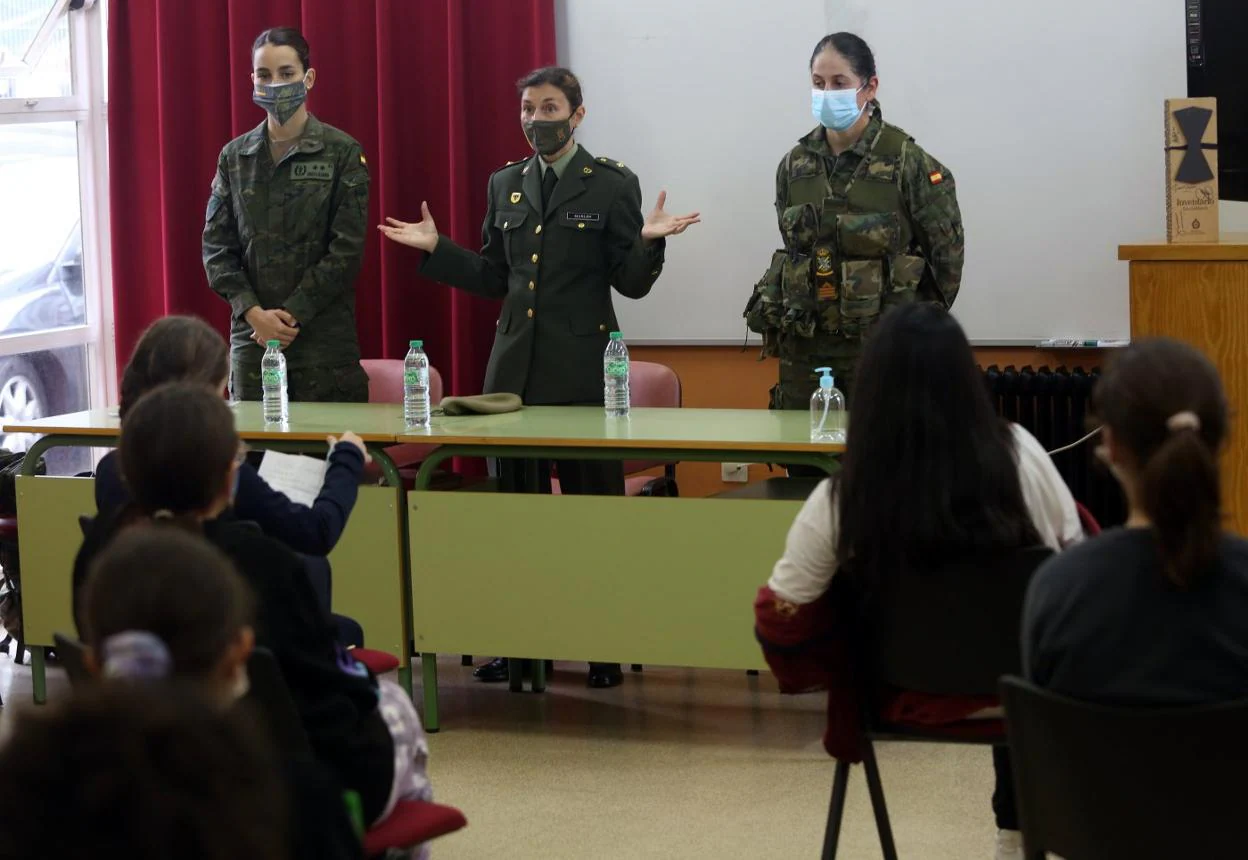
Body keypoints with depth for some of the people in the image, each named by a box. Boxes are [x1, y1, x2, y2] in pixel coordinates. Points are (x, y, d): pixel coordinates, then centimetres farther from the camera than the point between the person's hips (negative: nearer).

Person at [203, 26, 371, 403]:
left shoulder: (342, 153, 0)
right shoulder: (234, 156, 10)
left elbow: (346, 250, -5)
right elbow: (216, 245, 7)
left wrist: (292, 315, -11)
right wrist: (254, 313, -8)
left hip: (324, 337, -3)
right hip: (251, 337, 3)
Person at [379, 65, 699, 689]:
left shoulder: (612, 185, -1)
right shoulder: (506, 185, 12)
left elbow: (631, 283, -4)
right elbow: (494, 278, 15)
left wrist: (648, 241, -22)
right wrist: (436, 249, 6)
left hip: (583, 372, -5)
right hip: (515, 368, 5)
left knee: (592, 504, -1)